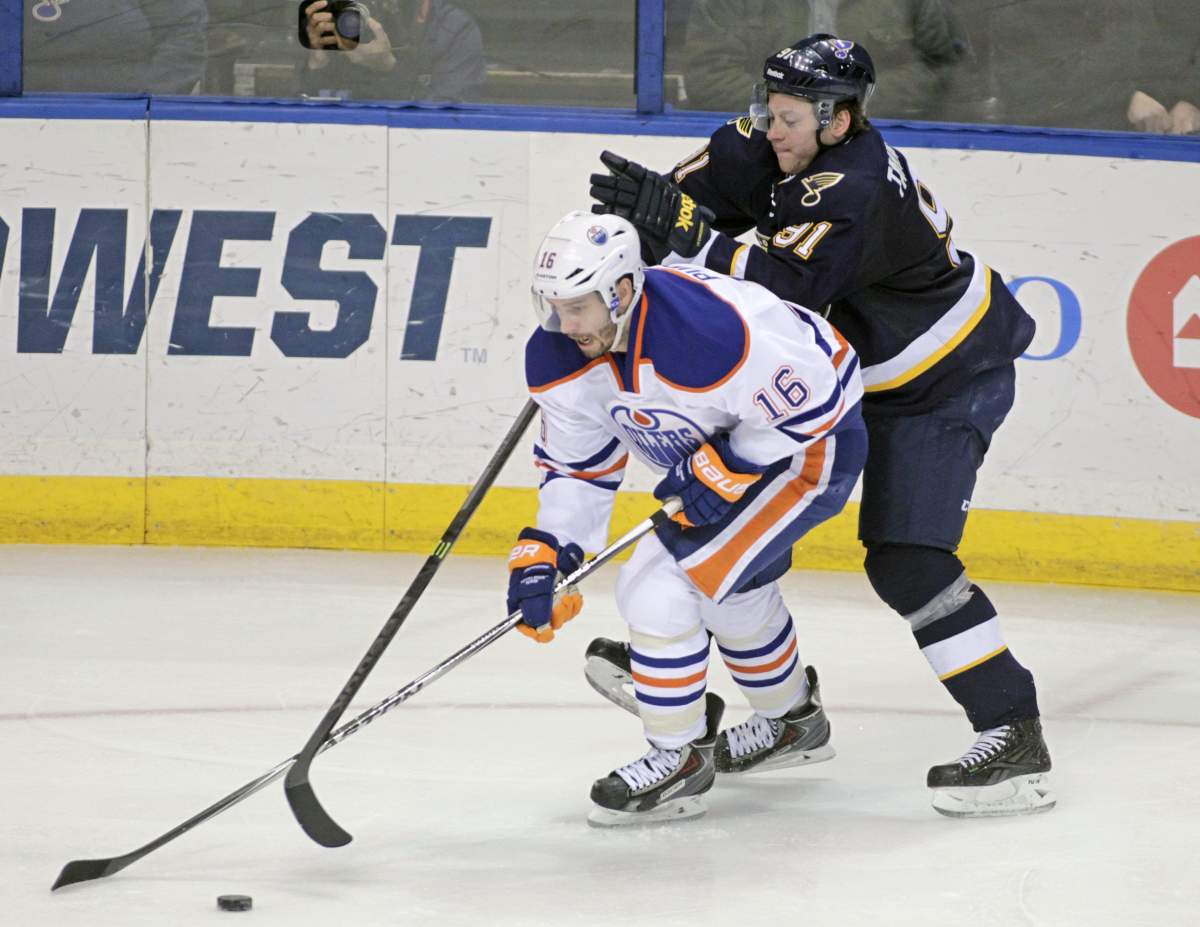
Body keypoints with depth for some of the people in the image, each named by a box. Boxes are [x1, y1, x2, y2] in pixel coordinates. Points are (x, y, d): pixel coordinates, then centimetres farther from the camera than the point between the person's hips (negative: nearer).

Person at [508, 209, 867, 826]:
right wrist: (542, 556, -12)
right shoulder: (559, 355, -12)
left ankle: (679, 759, -4)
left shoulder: (703, 331, -39)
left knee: (665, 583, -18)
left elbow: (807, 396, -29)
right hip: (723, 447, 9)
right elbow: (577, 465, -1)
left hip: (812, 443, -9)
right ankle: (794, 721, 54)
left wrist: (722, 473, -27)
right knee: (732, 588, 28)